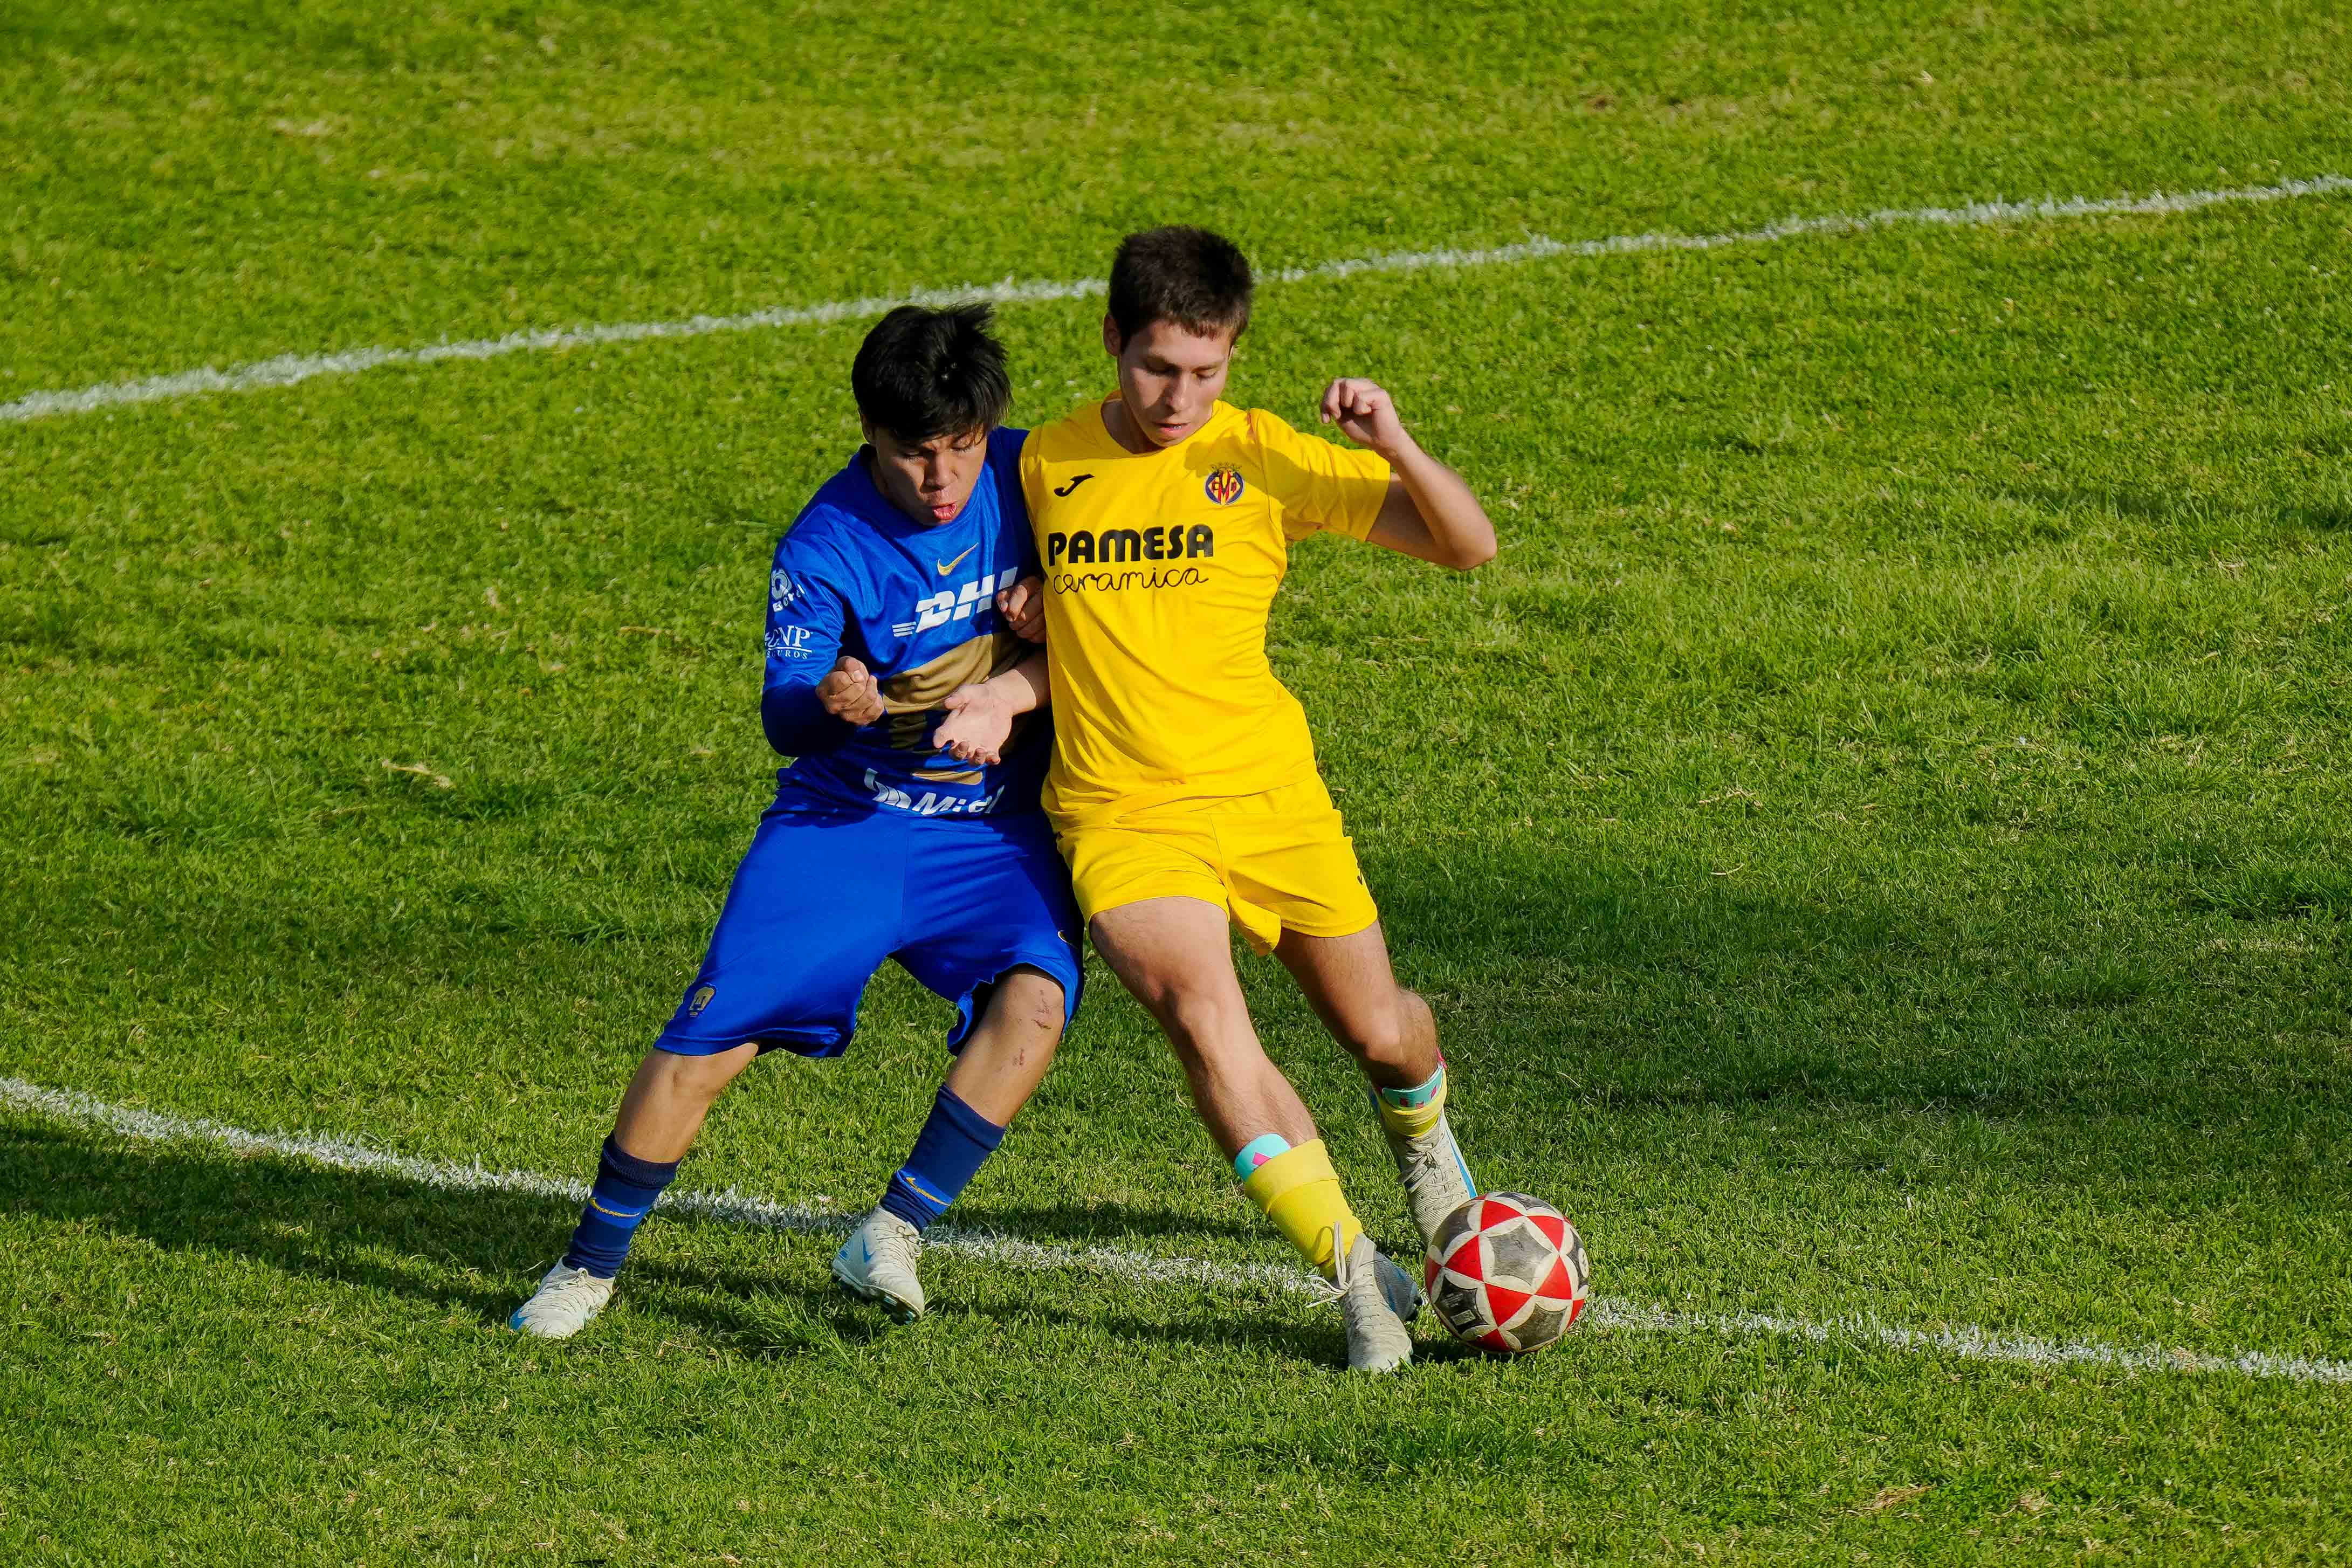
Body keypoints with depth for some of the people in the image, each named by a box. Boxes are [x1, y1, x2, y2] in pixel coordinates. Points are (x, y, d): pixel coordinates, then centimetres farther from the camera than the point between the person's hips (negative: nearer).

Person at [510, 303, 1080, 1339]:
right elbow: (782, 713, -17)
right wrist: (829, 703, -42)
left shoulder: (1030, 476, -5)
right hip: (845, 822, -2)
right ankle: (591, 1265, 7)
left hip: (994, 834, 2)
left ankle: (894, 1236, -15)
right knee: (709, 1039, -12)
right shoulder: (826, 551, -15)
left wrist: (1013, 692, -14)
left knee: (1034, 1001, -27)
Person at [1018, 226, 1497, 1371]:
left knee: (1378, 1030, 9)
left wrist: (1392, 444, -22)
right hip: (1122, 814, 0)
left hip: (1266, 792, 0)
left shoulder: (1264, 457, -3)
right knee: (1198, 1009, -26)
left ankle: (1421, 1137, 48)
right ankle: (1355, 1272, -25)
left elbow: (1467, 545, -6)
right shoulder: (1048, 463, 5)